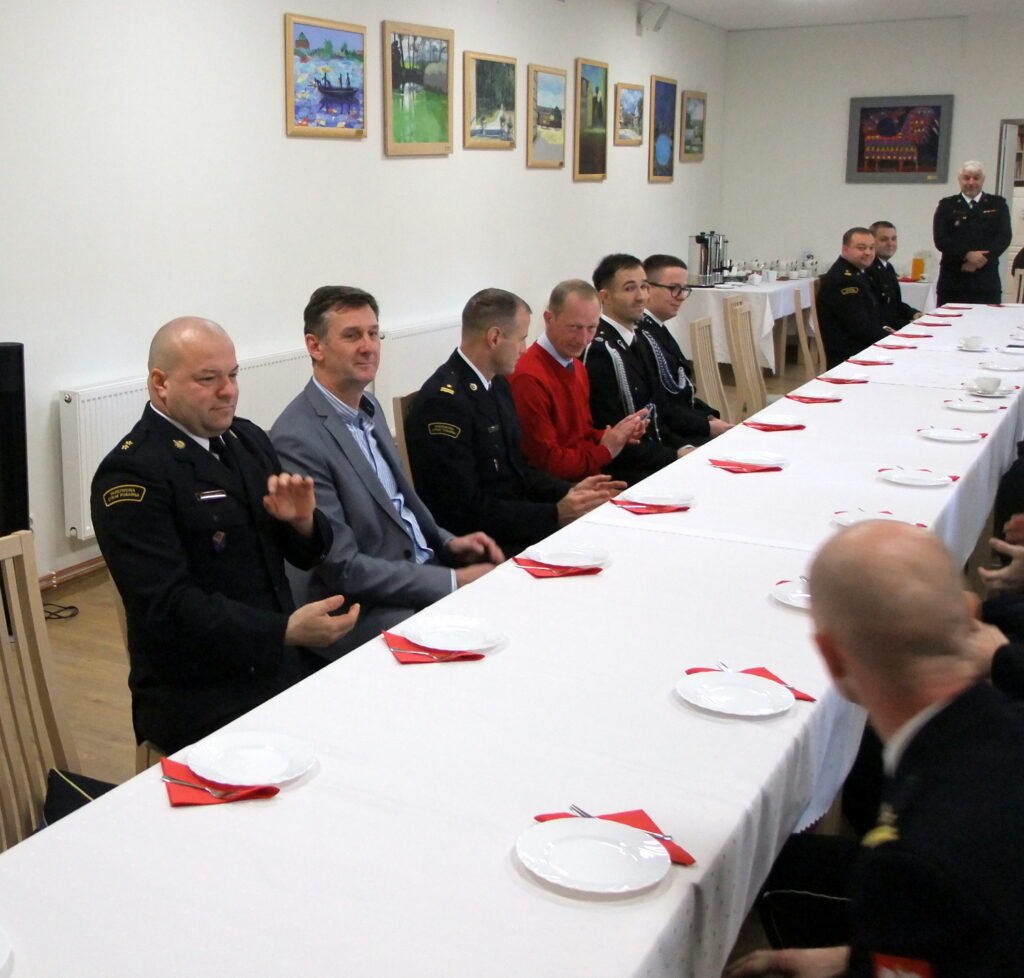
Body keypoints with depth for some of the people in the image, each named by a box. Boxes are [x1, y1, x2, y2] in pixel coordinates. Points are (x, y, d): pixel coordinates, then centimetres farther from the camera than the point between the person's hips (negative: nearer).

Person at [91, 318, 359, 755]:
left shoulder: (247, 438, 10)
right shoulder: (131, 473, -12)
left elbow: (304, 555, 16)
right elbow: (168, 607, -20)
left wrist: (303, 521, -7)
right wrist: (287, 631, -27)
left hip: (284, 666, 7)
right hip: (200, 700, -7)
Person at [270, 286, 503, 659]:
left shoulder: (367, 405, 7)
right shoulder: (297, 440, -19)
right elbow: (344, 568, -20)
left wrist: (447, 543, 3)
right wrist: (455, 580, -18)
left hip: (425, 570, 8)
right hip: (364, 611, -8)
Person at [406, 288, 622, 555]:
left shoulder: (498, 383, 8)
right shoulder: (443, 401, -19)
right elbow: (465, 510, -20)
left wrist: (569, 491, 1)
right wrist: (555, 514, -18)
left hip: (517, 522, 8)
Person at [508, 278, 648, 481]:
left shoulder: (577, 367, 12)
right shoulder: (528, 378, -19)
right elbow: (548, 463, -17)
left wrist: (616, 436, 0)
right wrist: (605, 450, -8)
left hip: (589, 479, 9)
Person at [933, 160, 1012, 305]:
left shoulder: (997, 205, 12)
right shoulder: (947, 205, 8)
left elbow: (1004, 237, 1)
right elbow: (940, 239, -3)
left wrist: (981, 258, -13)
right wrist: (967, 255, -15)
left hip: (987, 282, 1)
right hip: (953, 281, -1)